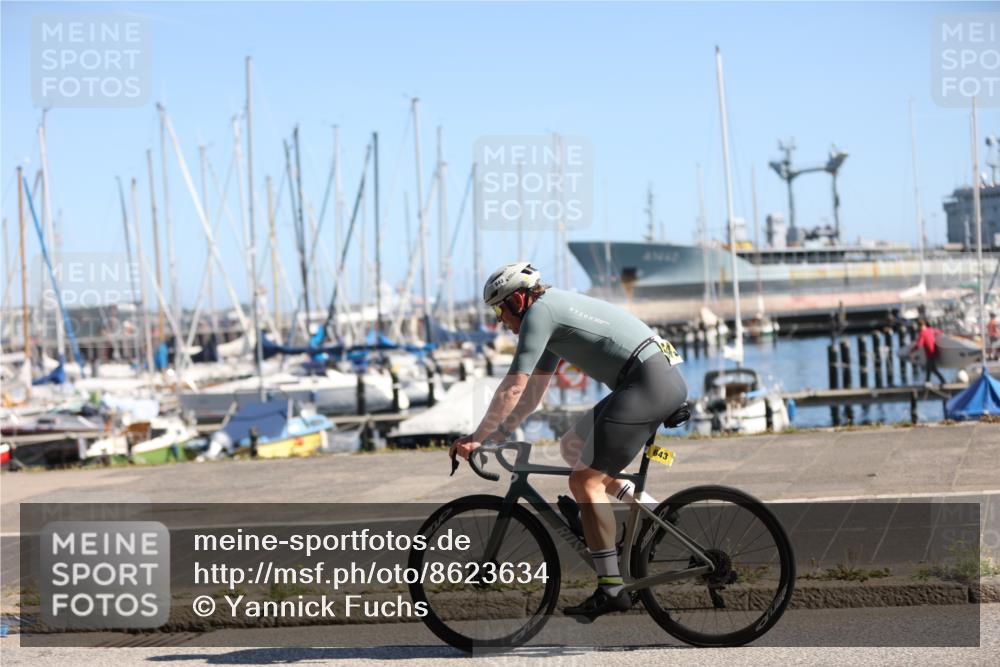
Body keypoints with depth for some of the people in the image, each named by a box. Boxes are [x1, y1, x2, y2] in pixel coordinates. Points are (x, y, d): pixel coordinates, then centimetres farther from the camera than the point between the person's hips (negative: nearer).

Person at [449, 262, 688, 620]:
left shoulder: (539, 312, -7)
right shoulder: (554, 312, 23)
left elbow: (513, 389, -10)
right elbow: (533, 390, 28)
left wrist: (477, 437, -1)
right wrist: (497, 435, 25)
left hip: (648, 383, -10)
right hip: (665, 378, 10)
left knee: (584, 480, -10)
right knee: (572, 447, 19)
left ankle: (611, 589, -10)